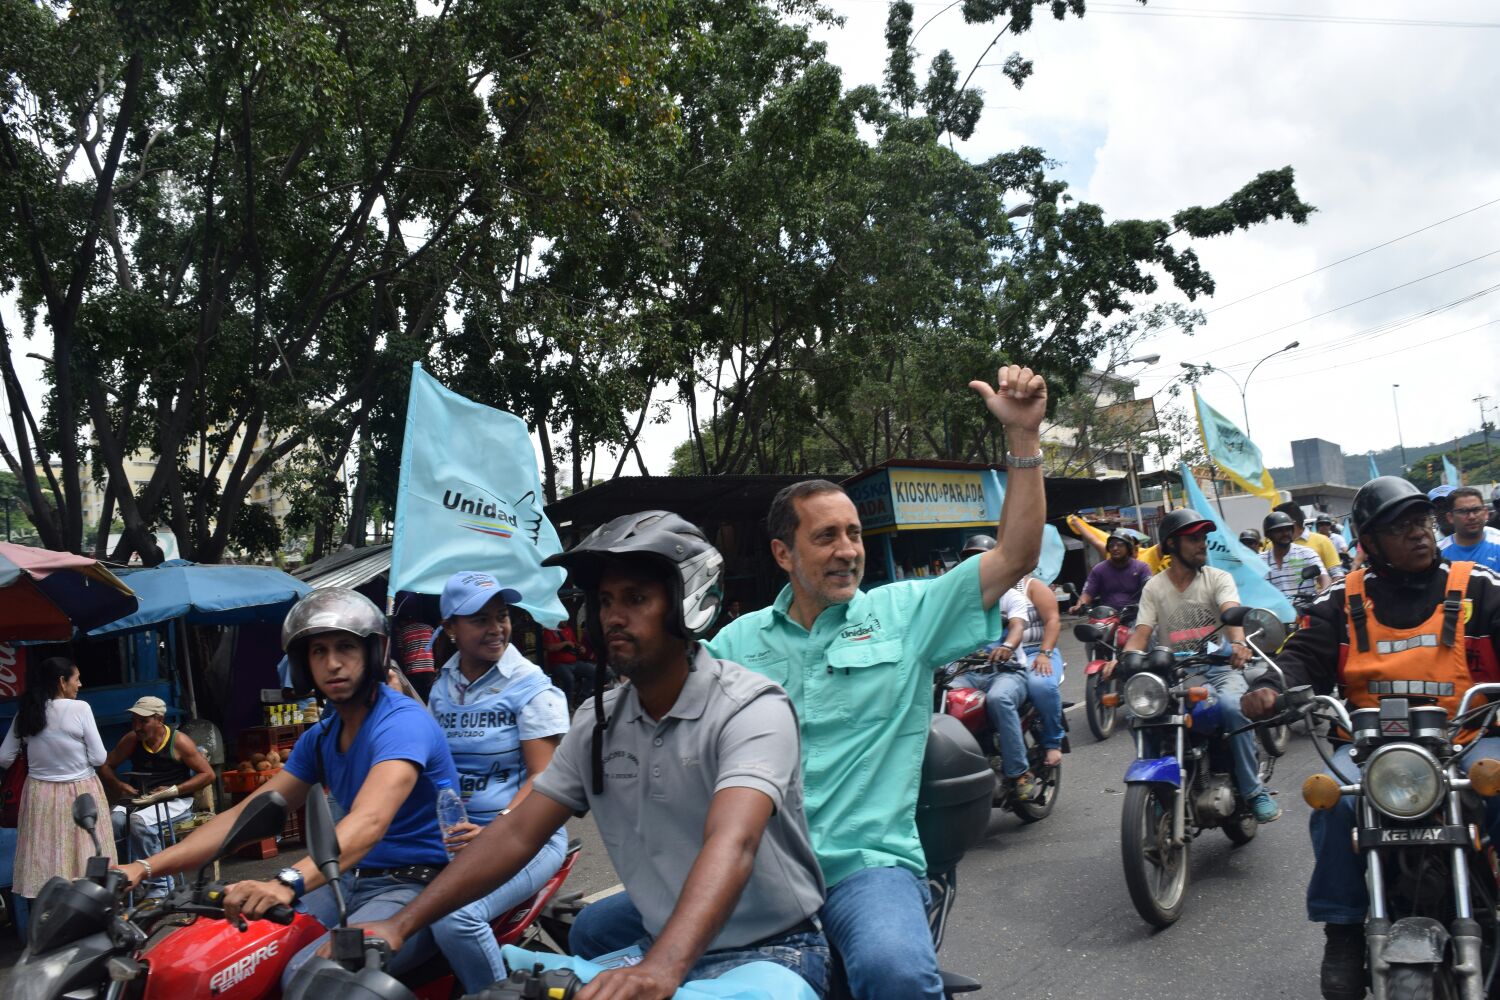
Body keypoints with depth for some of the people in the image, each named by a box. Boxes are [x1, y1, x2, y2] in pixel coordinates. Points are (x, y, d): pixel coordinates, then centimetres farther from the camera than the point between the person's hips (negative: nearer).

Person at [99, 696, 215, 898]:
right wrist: (118, 785, -2)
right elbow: (105, 766, 19)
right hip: (139, 801, 5)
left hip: (176, 802, -4)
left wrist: (174, 790, -15)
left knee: (141, 821, -35)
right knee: (109, 821, -28)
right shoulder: (131, 740, 6)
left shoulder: (179, 741, -7)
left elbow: (208, 774, -6)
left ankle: (160, 886, -24)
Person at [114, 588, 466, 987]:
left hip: (418, 886, -8)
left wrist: (288, 883, -46)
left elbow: (369, 820, -32)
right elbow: (245, 815, 10)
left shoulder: (402, 720, -16)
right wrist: (145, 867, -2)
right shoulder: (319, 738, 12)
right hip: (352, 881, 8)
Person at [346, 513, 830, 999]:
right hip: (661, 938, 7)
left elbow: (731, 845, -35)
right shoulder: (597, 722, 3)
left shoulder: (751, 709, -20)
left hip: (770, 946, -7)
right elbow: (517, 833, 1)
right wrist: (399, 925, -7)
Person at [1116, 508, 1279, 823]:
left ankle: (1254, 790, -17)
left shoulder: (1218, 578, 5)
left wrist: (1238, 643, -38)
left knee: (1232, 706, -34)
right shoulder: (1154, 588, 9)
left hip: (1218, 667, -1)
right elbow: (1141, 635, 0)